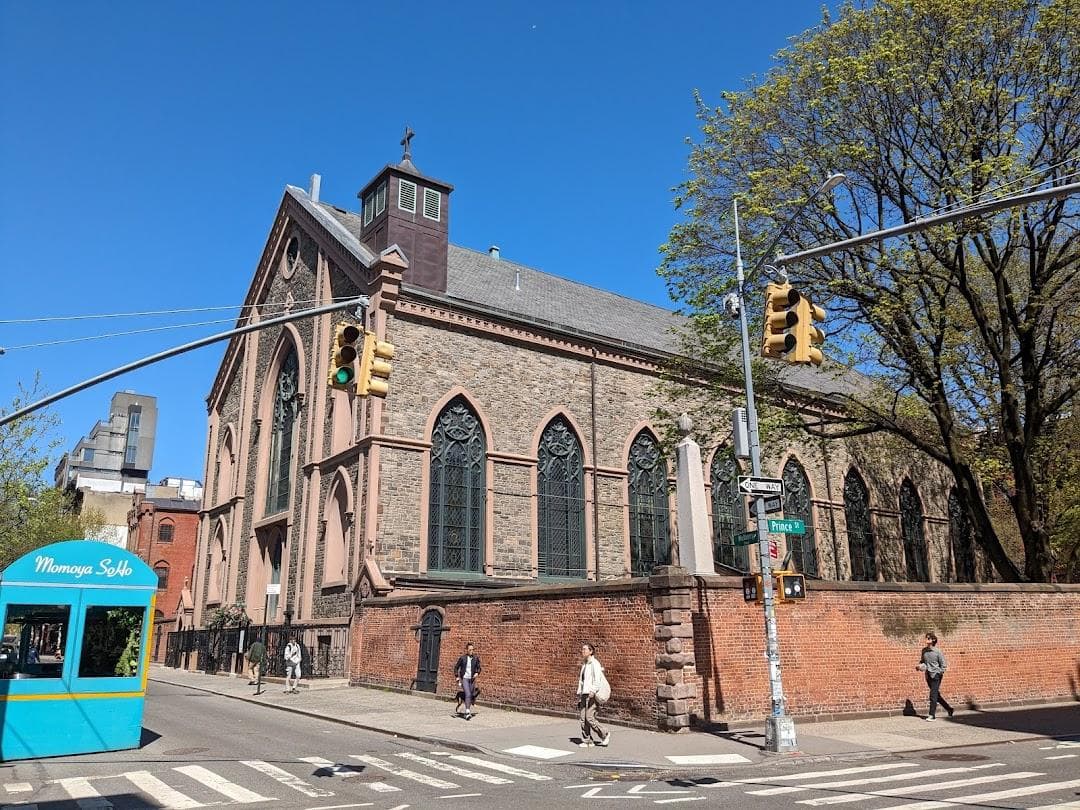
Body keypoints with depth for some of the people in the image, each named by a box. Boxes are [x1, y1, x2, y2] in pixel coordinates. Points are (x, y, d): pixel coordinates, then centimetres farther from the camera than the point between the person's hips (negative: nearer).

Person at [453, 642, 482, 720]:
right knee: (468, 694, -19)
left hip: (472, 679, 3)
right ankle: (468, 713, -19)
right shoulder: (462, 658, -7)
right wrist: (457, 677, -3)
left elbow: (478, 668, 13)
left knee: (471, 696, 9)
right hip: (464, 678, -3)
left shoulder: (476, 658, 0)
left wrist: (477, 673, -7)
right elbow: (456, 667, 3)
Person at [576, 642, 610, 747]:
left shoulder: (594, 663, -9)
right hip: (584, 694, 8)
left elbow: (597, 679, -19)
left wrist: (593, 691, -31)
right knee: (583, 718, 3)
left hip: (592, 695, -8)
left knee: (589, 718, -10)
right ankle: (587, 741, 11)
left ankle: (604, 735, 8)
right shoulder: (584, 664, 17)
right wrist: (579, 693, 22)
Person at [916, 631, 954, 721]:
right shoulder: (924, 650, 5)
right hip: (928, 675, 6)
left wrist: (939, 673, -16)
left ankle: (932, 715, -5)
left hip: (936, 675, -6)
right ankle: (949, 709, 32)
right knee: (936, 695, 15)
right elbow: (923, 661, 18)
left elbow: (943, 665, -6)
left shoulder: (937, 652, -10)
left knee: (933, 695, -9)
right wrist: (920, 666, -1)